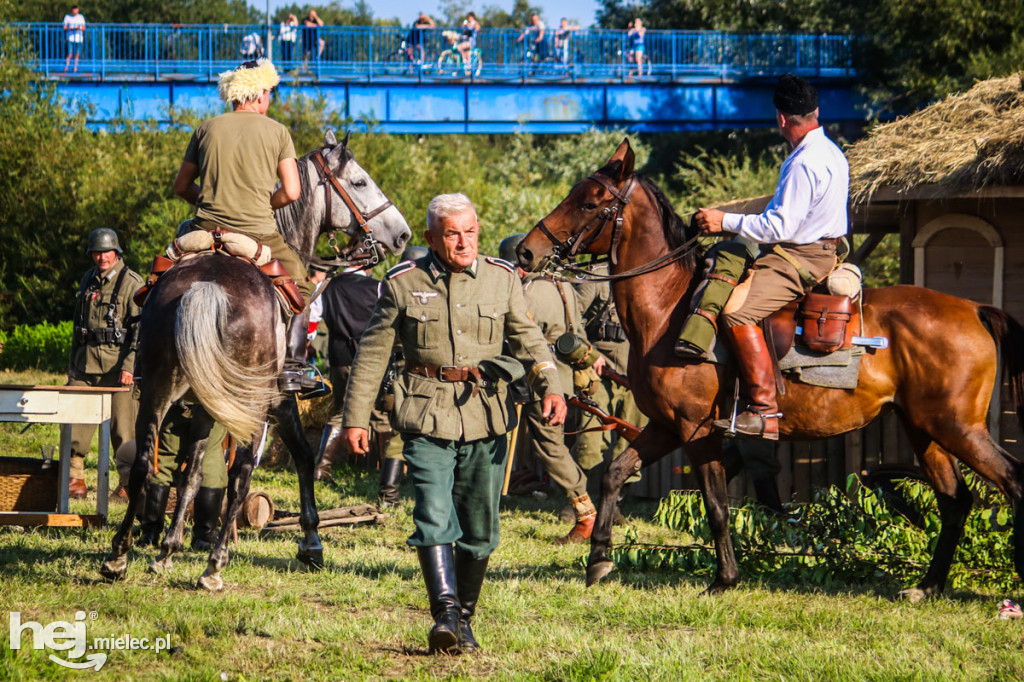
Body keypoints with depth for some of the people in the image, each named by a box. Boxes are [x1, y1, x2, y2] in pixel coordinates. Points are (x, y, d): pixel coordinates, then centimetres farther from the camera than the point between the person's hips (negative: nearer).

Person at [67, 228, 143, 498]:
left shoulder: (131, 282, -5)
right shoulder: (88, 281, 15)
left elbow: (141, 329, -10)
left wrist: (129, 366, -18)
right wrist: (72, 364, 22)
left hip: (118, 363, -6)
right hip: (86, 362, 6)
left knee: (123, 426, -4)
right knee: (74, 424, 2)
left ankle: (128, 482, 4)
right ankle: (75, 479, 11)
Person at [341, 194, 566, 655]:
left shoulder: (502, 279, 6)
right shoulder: (403, 284, -1)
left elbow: (527, 337, 5)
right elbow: (372, 353, 4)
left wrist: (550, 387, -14)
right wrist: (355, 418, 2)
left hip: (486, 416, 3)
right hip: (428, 416, -3)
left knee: (479, 530, 8)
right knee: (434, 517, -18)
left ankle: (465, 620, 20)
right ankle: (445, 614, -24)